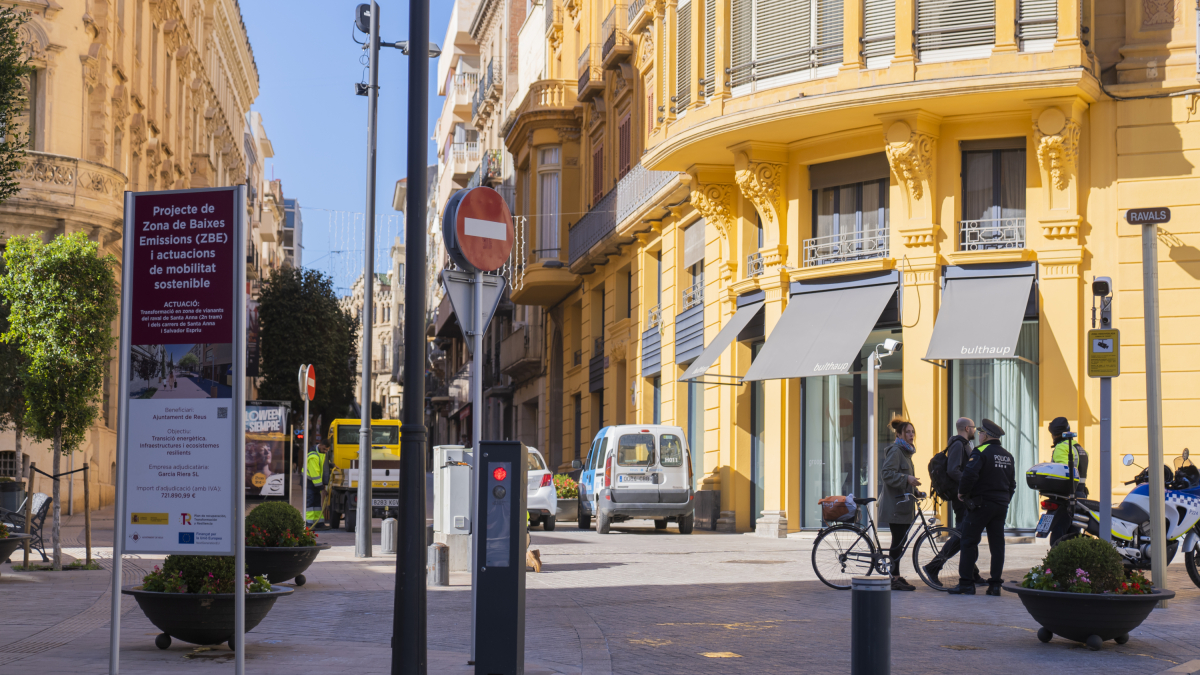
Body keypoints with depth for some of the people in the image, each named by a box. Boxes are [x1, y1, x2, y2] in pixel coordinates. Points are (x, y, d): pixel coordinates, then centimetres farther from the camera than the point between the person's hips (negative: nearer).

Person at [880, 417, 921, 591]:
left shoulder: (905, 451, 20)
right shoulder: (895, 451, -12)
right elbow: (887, 474, -22)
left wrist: (913, 486, 24)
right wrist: (906, 479, -29)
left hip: (904, 503, 10)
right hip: (895, 504, -10)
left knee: (901, 540, 10)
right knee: (898, 541, -9)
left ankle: (896, 576, 15)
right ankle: (895, 578, -6)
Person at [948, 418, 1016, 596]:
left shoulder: (981, 452, -11)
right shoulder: (1008, 456, 14)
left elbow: (969, 474, -24)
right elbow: (1012, 483, 18)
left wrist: (962, 493, -10)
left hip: (981, 504, -7)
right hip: (1001, 505, 7)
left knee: (969, 542, -2)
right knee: (997, 544, 7)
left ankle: (966, 583, -4)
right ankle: (995, 584, 6)